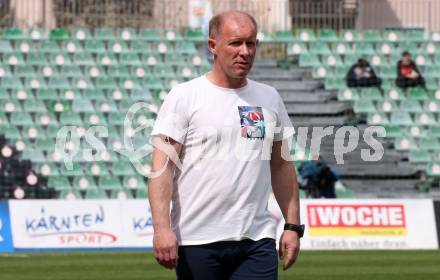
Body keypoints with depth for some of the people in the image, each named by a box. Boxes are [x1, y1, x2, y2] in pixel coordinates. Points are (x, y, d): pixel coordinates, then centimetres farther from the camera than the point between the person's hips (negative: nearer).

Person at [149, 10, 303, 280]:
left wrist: (293, 226, 11)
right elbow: (162, 167, -9)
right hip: (197, 242, -3)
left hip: (257, 240, 3)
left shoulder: (270, 98, 12)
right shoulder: (184, 96, -3)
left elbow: (281, 166, 18)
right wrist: (162, 228, -20)